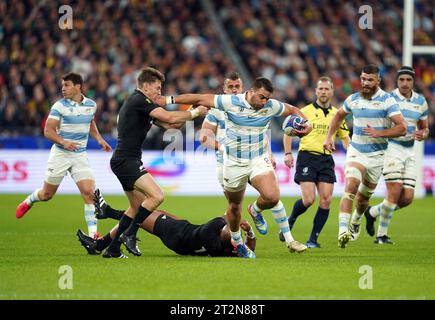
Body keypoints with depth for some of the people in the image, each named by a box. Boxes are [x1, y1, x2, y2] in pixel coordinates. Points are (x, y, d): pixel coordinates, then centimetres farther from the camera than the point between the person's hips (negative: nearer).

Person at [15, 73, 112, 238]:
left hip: (80, 155, 2)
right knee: (47, 194, 10)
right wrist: (63, 142, -31)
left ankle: (93, 234, -10)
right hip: (60, 154, -2)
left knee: (89, 193, -13)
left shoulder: (91, 105, 3)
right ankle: (28, 201, 45)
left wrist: (99, 139, 11)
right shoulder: (59, 106, -10)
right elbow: (48, 131, -14)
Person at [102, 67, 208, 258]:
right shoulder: (138, 101, -12)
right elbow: (169, 118, -20)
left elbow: (168, 124, 20)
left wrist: (189, 114, 7)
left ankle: (113, 249, 18)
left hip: (123, 161, 11)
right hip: (126, 161, -11)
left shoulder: (140, 103, 20)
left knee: (137, 206, 18)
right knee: (156, 196, -19)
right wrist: (194, 113, -7)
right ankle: (129, 234, -13)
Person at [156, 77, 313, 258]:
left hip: (259, 160, 1)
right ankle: (237, 242, 38)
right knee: (234, 206, 12)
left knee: (272, 197, -24)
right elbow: (200, 99, -10)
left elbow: (293, 110, 10)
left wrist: (306, 124, -9)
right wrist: (170, 100, -8)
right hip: (234, 162, -1)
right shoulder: (231, 102, -16)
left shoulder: (271, 106, -8)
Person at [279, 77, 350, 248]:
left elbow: (344, 138, 19)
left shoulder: (337, 114, 12)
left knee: (326, 200, -6)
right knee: (308, 199, -15)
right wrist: (288, 153, -5)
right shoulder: (305, 111, 1)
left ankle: (313, 239, 4)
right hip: (307, 156, -4)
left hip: (326, 159, 4)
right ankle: (290, 222, 15)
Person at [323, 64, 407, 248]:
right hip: (356, 152, 1)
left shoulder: (387, 100, -10)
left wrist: (379, 133, -28)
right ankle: (343, 231, -31)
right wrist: (329, 137, 15)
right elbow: (339, 115, 24)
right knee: (350, 187, -23)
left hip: (376, 156, -1)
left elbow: (402, 128, -17)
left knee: (363, 197, 13)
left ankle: (357, 220, 47)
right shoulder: (353, 99, 2)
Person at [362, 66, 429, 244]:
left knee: (407, 198, -2)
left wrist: (423, 134, -4)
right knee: (395, 191, -16)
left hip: (409, 151, 5)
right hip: (391, 148, -5)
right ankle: (381, 235, -3)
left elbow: (424, 128, 18)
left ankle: (373, 212, 23)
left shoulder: (421, 101, 9)